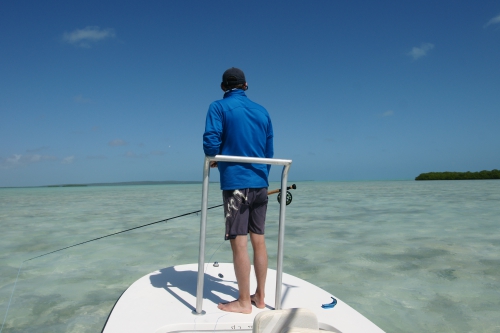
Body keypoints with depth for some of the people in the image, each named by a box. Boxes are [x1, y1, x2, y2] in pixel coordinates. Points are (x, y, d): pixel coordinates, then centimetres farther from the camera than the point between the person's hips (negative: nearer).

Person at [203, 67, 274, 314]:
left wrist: (213, 160, 6)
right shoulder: (262, 111, 13)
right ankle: (260, 297, 20)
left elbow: (211, 143, -14)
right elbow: (269, 151, 15)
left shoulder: (219, 107, -2)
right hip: (260, 183, 6)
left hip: (235, 183, -5)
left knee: (239, 243, 0)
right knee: (258, 240, 10)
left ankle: (244, 302, 9)